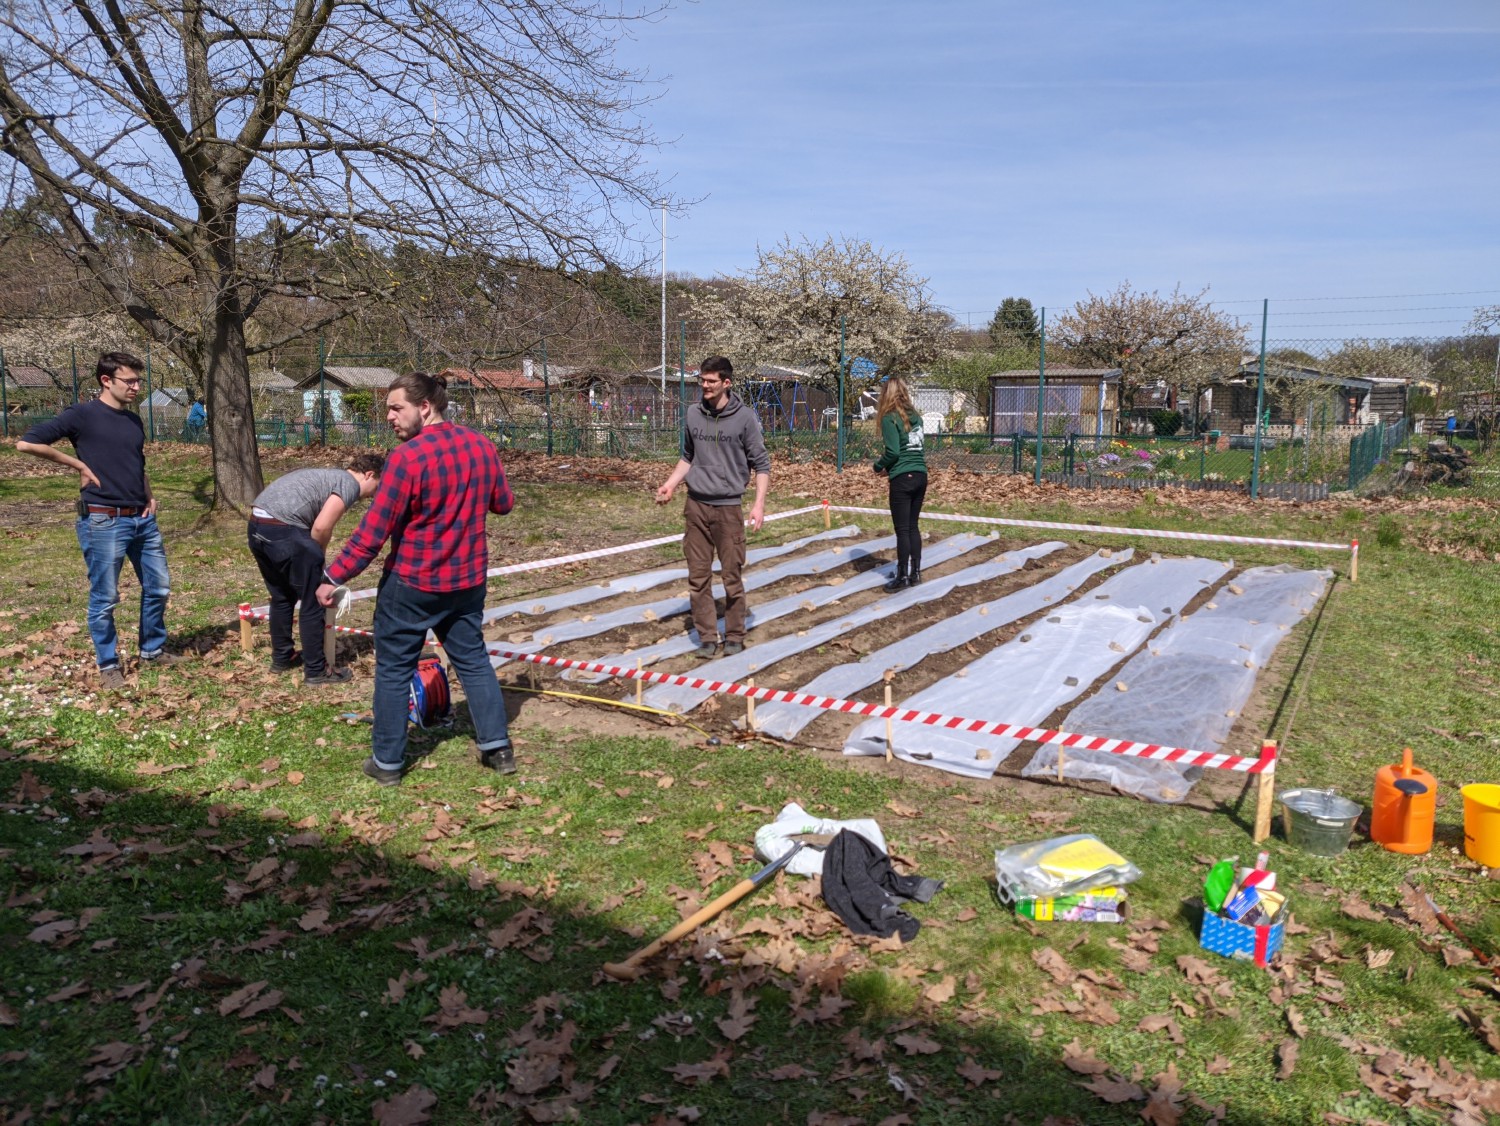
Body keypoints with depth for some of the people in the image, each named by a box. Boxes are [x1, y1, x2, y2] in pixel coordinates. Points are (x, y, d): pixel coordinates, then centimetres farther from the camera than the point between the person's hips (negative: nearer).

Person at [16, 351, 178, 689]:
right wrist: (79, 465, -10)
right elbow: (26, 443, -12)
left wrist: (149, 496, 9)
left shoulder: (134, 420, 13)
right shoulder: (82, 415, -8)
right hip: (104, 522, -7)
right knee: (105, 598, 4)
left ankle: (152, 651, 30)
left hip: (143, 520, 7)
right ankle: (108, 664, 17)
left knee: (158, 587, 13)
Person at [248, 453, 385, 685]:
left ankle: (281, 657, 38)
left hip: (256, 526, 10)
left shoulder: (329, 476, 27)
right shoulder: (350, 483, -2)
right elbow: (321, 527, -12)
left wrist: (312, 557, 28)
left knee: (281, 597, 25)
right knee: (313, 603, 4)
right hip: (283, 531, -10)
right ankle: (315, 670, 12)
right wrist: (316, 558, 5)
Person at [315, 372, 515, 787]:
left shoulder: (407, 457, -20)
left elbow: (373, 531, -19)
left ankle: (387, 762, 19)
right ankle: (498, 748, 20)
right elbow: (503, 504, 12)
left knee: (394, 670, 10)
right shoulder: (482, 445, -2)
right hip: (467, 580, 6)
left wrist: (334, 577, -11)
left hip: (411, 583, -5)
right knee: (473, 660, 18)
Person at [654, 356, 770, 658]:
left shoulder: (745, 417, -6)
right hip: (696, 506, 4)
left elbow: (761, 463, -3)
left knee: (732, 577, 2)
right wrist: (670, 484, 7)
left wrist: (759, 503, -12)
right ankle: (707, 637, 16)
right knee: (698, 577, 6)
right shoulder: (693, 414, 6)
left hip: (728, 507, -4)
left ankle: (735, 636, 17)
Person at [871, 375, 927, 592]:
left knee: (902, 530, -1)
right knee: (912, 527, 14)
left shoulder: (890, 418, -8)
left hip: (902, 479, -7)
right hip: (920, 475, 7)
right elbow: (915, 446, 15)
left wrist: (879, 466, 3)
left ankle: (903, 577, 5)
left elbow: (893, 451, -14)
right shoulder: (915, 416, 12)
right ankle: (915, 572, 19)